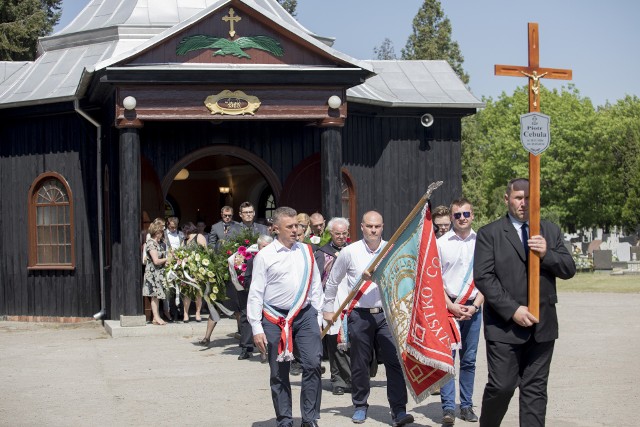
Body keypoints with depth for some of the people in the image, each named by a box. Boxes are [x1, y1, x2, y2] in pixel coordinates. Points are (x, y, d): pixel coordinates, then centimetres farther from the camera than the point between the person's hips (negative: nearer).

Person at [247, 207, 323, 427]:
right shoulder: (265, 256, -3)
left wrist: (318, 317, 8)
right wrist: (257, 328, -6)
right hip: (275, 319, -2)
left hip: (305, 315, 2)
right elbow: (256, 294, -2)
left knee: (312, 364, -10)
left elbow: (315, 286, 12)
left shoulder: (306, 252, 8)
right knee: (279, 374, 5)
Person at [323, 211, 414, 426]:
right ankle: (360, 406, 26)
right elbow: (333, 281, 10)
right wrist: (328, 308, 13)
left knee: (394, 361, -8)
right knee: (360, 365, 9)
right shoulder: (349, 252, -2)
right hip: (359, 315, 0)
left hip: (386, 314, 0)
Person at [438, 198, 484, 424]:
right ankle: (448, 407, -5)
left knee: (469, 359, 6)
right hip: (448, 307, -2)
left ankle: (467, 406, 13)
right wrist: (451, 305, -8)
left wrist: (474, 306, -4)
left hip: (473, 308, 2)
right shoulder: (441, 243, 1)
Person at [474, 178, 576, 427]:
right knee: (502, 386, -3)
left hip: (542, 324, 3)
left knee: (535, 389, 5)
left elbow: (569, 270, 8)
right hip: (505, 326, -3)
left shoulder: (550, 231, 12)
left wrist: (546, 254, -13)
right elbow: (483, 277, -8)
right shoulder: (489, 234, 0)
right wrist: (512, 310, -15)